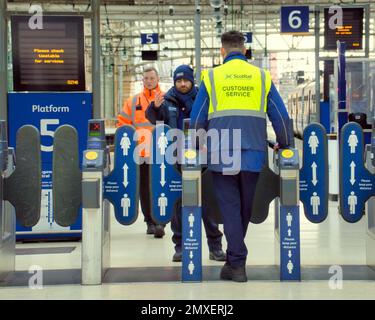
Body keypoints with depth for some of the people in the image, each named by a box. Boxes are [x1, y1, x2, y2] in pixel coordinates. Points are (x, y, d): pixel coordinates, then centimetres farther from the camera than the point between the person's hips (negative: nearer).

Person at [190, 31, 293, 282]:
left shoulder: (212, 77, 5)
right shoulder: (262, 77, 8)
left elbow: (197, 120, 6)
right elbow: (281, 117, 8)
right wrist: (285, 147, 21)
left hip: (221, 155, -1)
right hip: (254, 155, 2)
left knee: (230, 208, 4)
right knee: (245, 210, 15)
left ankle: (237, 264, -1)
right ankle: (235, 260, 28)